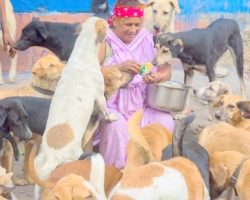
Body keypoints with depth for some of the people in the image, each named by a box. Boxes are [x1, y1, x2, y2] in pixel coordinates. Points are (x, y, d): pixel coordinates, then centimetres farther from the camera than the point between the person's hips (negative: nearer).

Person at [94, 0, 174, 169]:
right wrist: (120, 67, -31)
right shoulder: (105, 40, -4)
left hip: (144, 102, 4)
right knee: (117, 127, -32)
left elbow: (166, 70, 4)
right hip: (113, 103, -4)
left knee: (165, 122, -20)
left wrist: (157, 77, -21)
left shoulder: (148, 39, 7)